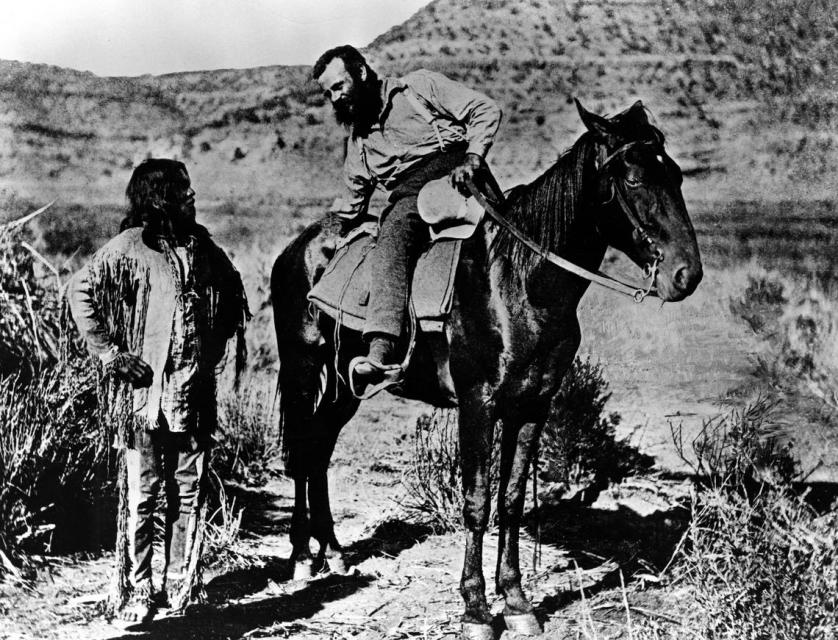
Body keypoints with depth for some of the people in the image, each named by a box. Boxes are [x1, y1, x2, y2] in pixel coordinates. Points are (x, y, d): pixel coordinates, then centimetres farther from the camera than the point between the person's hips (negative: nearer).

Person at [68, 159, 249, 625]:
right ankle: (137, 592, 5)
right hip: (145, 390, -5)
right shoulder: (131, 248, -5)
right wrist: (110, 352, -10)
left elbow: (230, 303, 26)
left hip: (195, 394, 5)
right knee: (142, 493, -3)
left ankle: (179, 584, 20)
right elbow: (80, 292, -7)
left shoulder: (203, 248, 12)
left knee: (189, 492, 9)